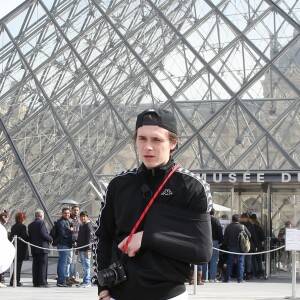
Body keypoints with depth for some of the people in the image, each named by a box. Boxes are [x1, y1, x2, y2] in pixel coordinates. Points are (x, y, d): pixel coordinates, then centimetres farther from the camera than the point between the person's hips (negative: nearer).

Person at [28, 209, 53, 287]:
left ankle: (35, 282, 8)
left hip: (34, 249, 7)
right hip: (42, 247, -7)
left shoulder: (30, 225, 13)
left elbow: (29, 237, 12)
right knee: (43, 265, -4)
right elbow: (43, 233, -18)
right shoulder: (41, 222, -9)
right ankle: (42, 282, -8)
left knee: (35, 265, 8)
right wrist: (50, 239, -5)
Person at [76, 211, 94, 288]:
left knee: (86, 266, -8)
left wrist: (88, 249, -19)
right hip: (81, 249, 9)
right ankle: (85, 281, 17)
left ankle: (87, 282, -7)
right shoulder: (81, 226, 18)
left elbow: (90, 238, -15)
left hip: (86, 249, -9)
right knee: (84, 266, 12)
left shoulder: (89, 226, -9)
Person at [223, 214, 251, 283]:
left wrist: (227, 245, 14)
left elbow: (225, 238, 2)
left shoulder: (228, 227, -1)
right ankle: (240, 279, -1)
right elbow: (249, 236, 0)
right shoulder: (242, 227, -6)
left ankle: (227, 278, 9)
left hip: (231, 247, 2)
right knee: (240, 263, 2)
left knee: (229, 263, 9)